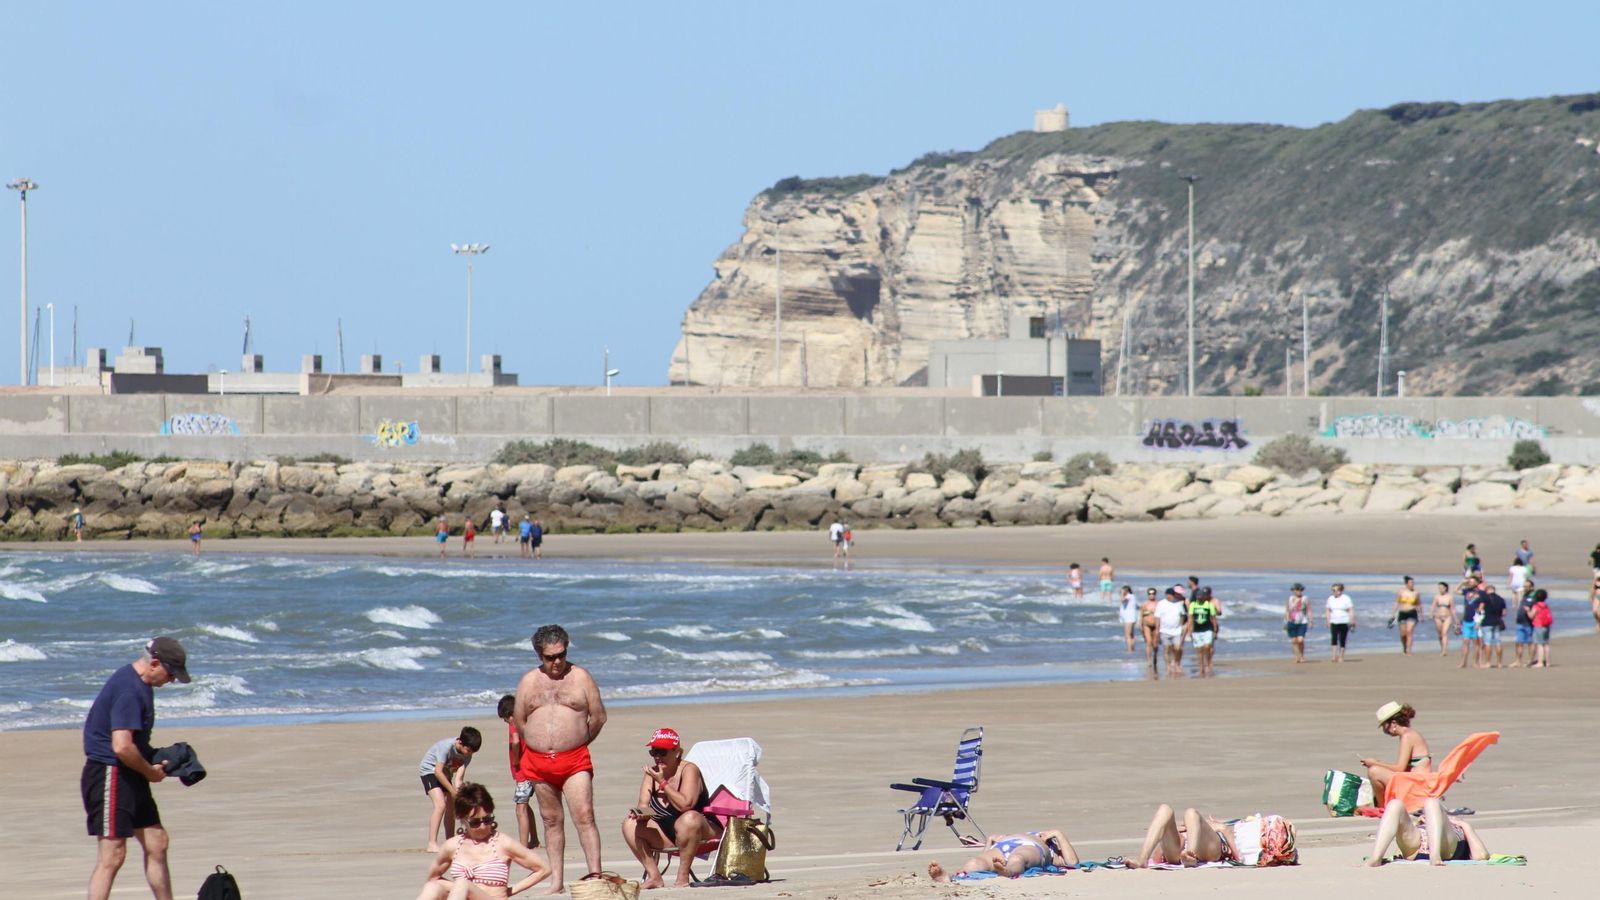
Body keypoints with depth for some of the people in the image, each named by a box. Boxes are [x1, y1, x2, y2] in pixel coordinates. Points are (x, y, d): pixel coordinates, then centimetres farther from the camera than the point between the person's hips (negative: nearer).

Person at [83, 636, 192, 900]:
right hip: (109, 776, -11)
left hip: (129, 776, 11)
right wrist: (150, 772, -13)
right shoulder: (128, 691, -21)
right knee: (112, 855, -12)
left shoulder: (140, 685, 13)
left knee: (156, 843, 15)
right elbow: (122, 746, -29)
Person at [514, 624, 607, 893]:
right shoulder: (528, 682, 9)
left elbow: (598, 717, 5)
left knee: (584, 817, -13)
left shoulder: (580, 677, 2)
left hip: (575, 761, -3)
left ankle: (595, 874, -16)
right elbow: (520, 721, 15)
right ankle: (556, 881, 12)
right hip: (539, 761, 3)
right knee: (551, 820, 8)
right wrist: (541, 745, 14)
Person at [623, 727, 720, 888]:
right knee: (629, 824, -10)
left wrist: (662, 782, -23)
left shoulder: (689, 770, -15)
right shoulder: (652, 772, 4)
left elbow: (685, 805, -27)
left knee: (688, 818, -40)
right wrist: (641, 814, -23)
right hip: (668, 836, 6)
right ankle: (654, 877, -11)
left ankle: (683, 877, -27)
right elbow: (643, 805, 1)